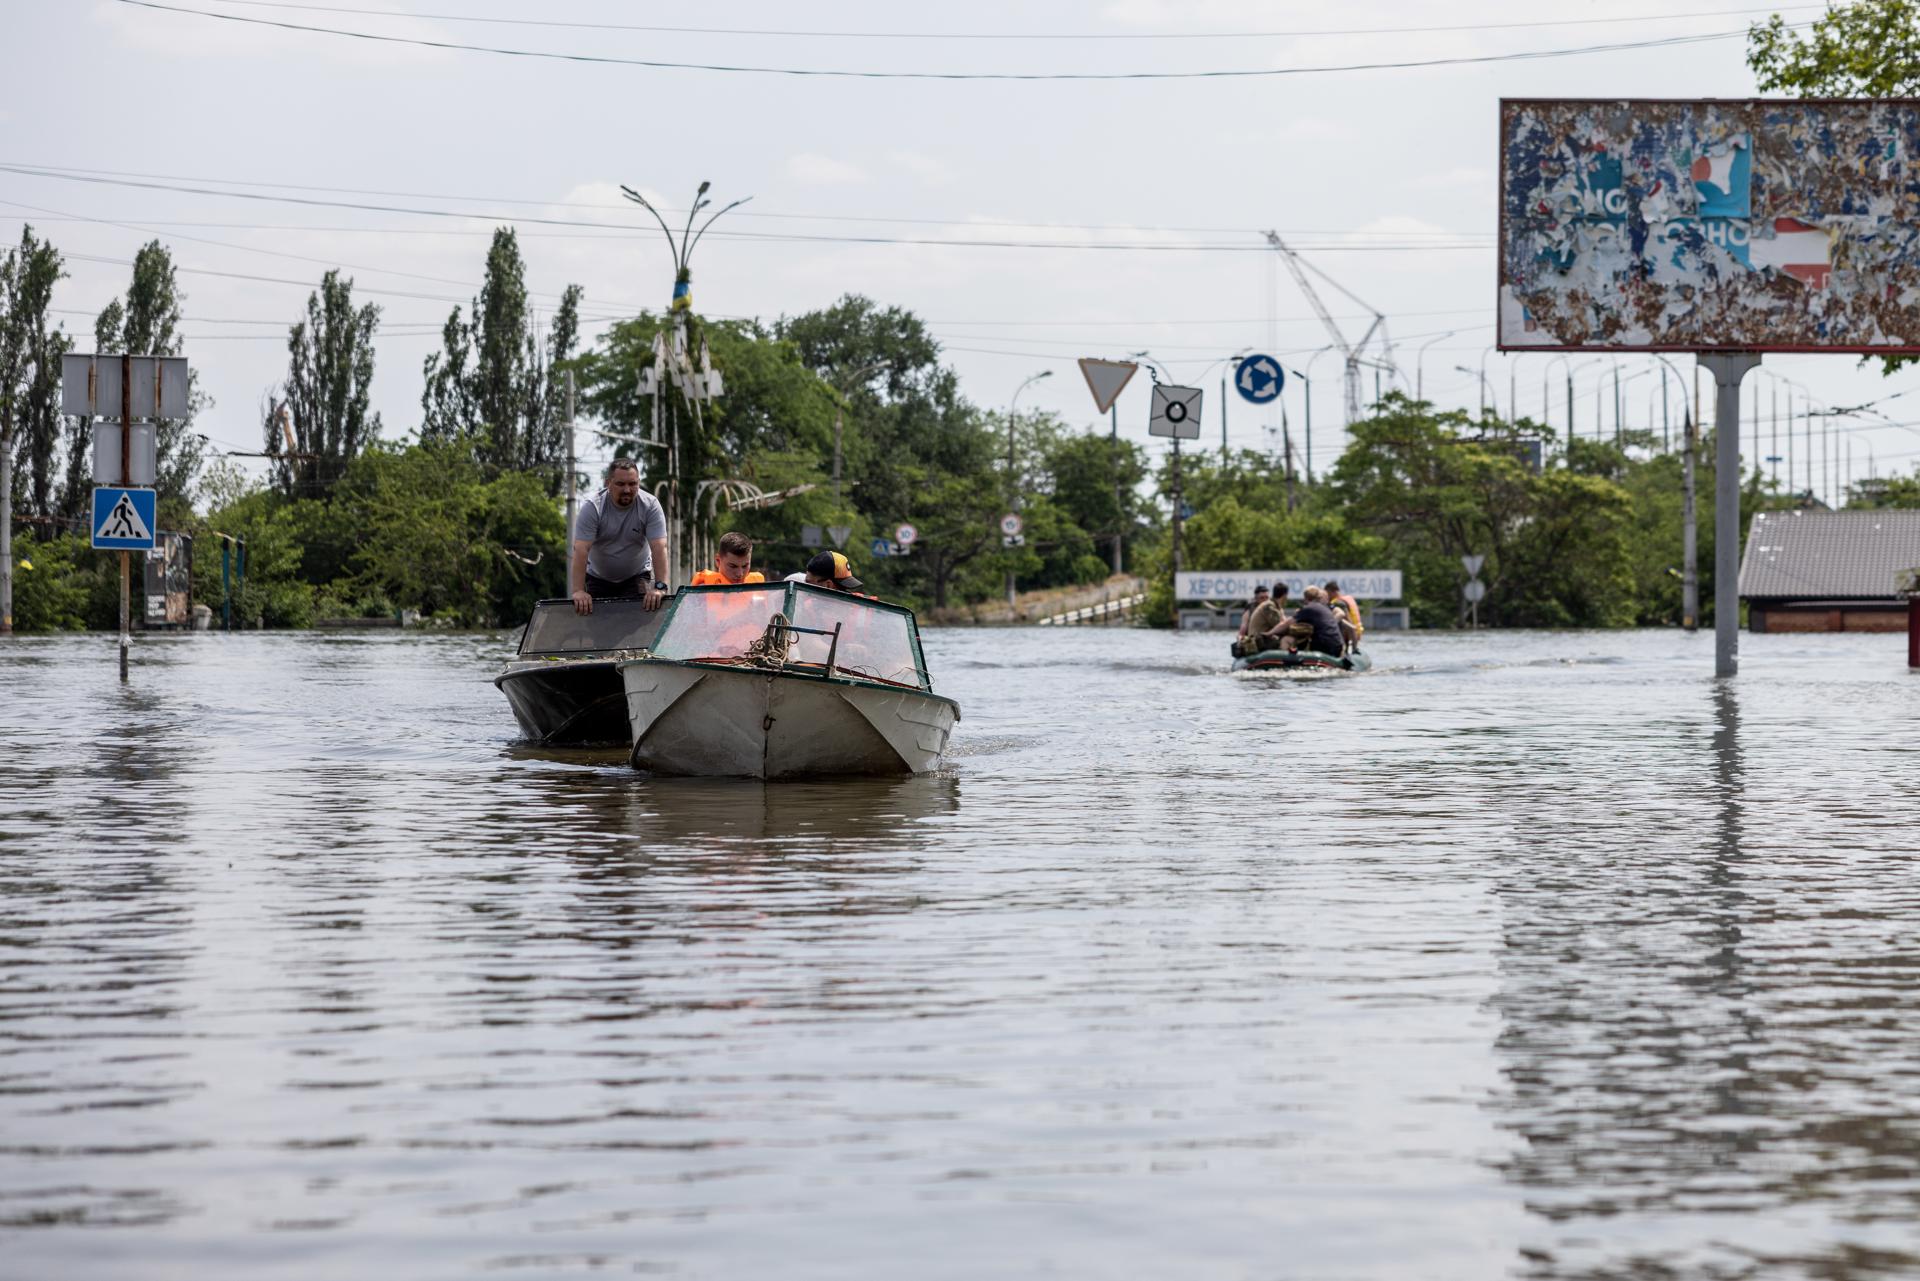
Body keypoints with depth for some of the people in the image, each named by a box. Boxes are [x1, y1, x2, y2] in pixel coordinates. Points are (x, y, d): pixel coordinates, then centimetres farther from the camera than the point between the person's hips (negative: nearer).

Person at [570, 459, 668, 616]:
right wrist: (578, 591, -37)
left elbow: (659, 548, -26)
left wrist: (659, 586, -38)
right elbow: (581, 550, -28)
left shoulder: (650, 506, -19)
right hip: (598, 578, 0)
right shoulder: (592, 507, -21)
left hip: (636, 577, 0)